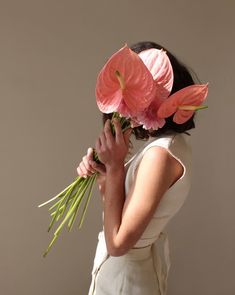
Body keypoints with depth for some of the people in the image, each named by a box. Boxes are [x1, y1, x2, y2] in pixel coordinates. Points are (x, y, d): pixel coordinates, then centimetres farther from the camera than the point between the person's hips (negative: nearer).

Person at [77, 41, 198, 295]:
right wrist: (103, 174, -12)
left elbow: (118, 243, -27)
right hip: (145, 258, 8)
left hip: (125, 272, -8)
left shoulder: (160, 153, -29)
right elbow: (123, 199, 6)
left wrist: (114, 167, -25)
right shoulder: (173, 139, -1)